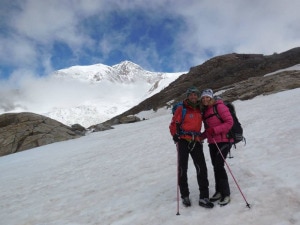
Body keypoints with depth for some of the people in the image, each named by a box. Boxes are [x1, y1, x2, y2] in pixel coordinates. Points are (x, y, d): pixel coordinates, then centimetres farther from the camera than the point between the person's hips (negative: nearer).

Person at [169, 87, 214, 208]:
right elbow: (173, 124, 0)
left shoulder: (200, 109, 13)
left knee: (202, 168, -6)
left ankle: (204, 197, 3)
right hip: (183, 141, -3)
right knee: (182, 168, 3)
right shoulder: (181, 108, 0)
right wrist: (175, 135, -15)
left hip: (196, 142, 3)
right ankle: (185, 195, 18)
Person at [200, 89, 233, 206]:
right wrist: (203, 135, 2)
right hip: (212, 142, 7)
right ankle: (219, 191, 22)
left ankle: (226, 194, 0)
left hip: (224, 140, -7)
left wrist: (214, 130, -21)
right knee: (215, 166, 9)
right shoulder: (205, 111, 14)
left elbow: (229, 122, -14)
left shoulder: (219, 106, -8)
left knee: (219, 165, -12)